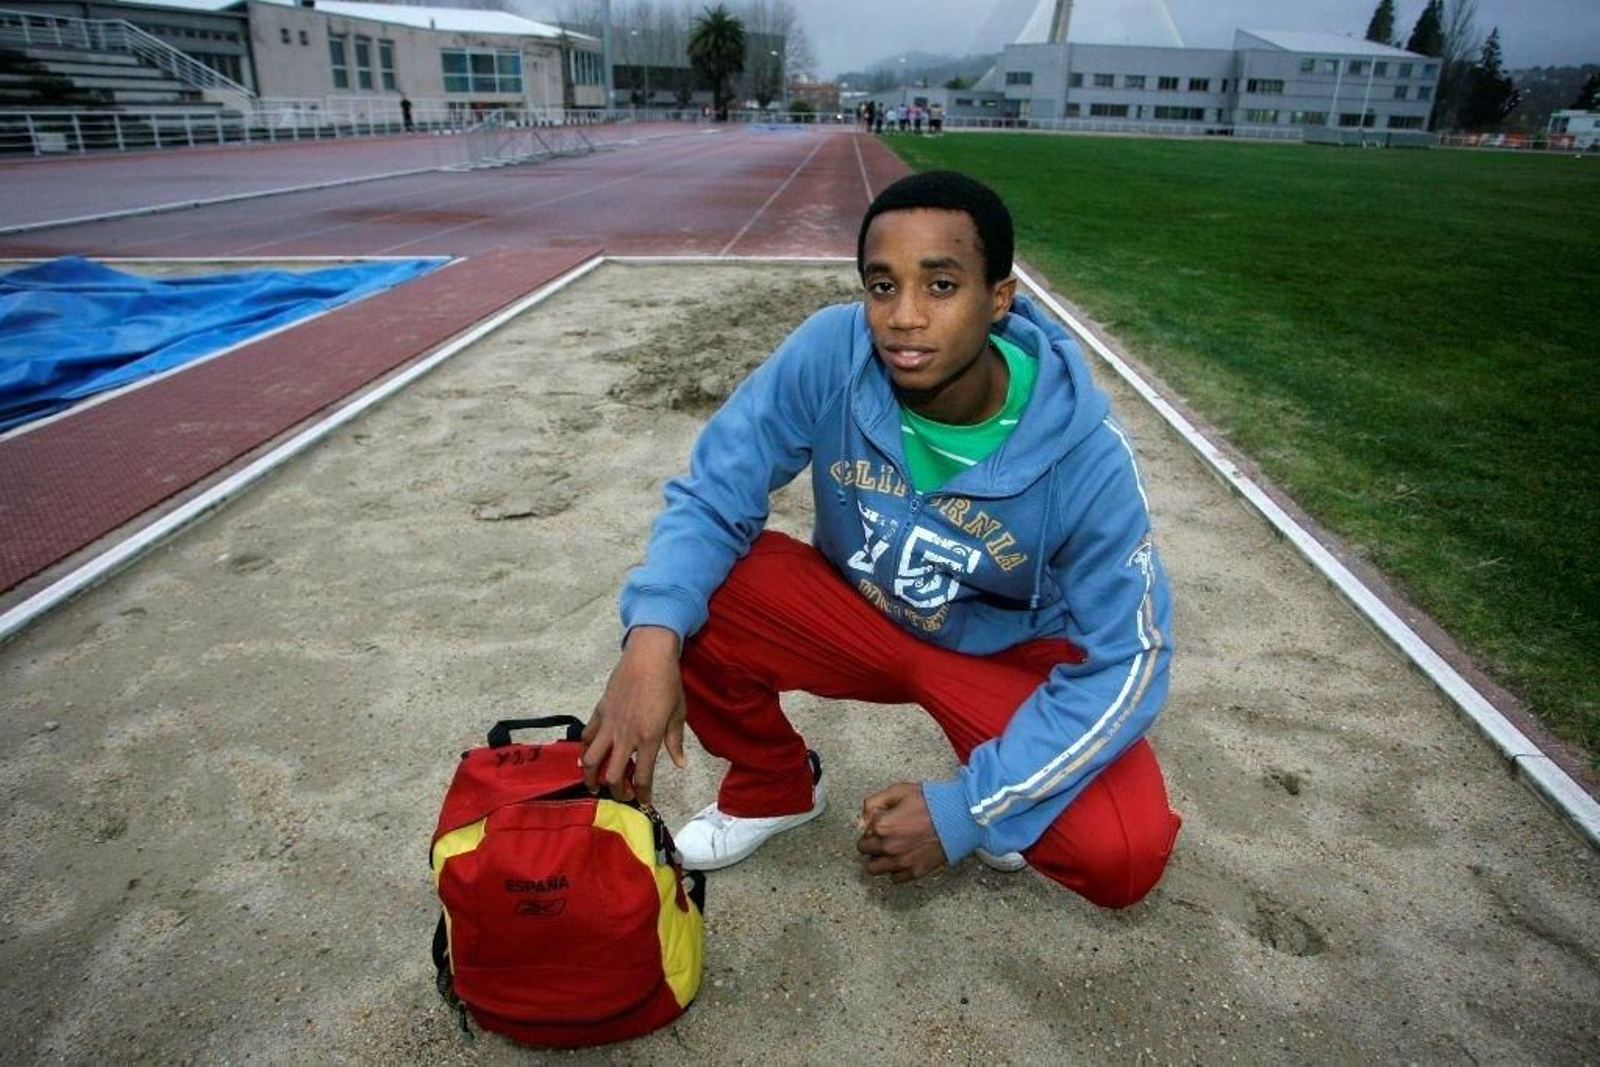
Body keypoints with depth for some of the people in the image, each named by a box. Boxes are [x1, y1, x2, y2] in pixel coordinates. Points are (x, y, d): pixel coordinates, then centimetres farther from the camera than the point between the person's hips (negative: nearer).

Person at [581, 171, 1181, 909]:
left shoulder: (1083, 451, -28)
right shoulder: (828, 352, -25)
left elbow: (1126, 660, -21)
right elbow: (710, 496, -19)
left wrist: (969, 809, -26)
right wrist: (652, 636, -39)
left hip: (1012, 651, -2)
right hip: (857, 607, 3)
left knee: (1125, 856, -25)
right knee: (682, 610, -23)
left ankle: (990, 800, 12)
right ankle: (776, 788, 8)